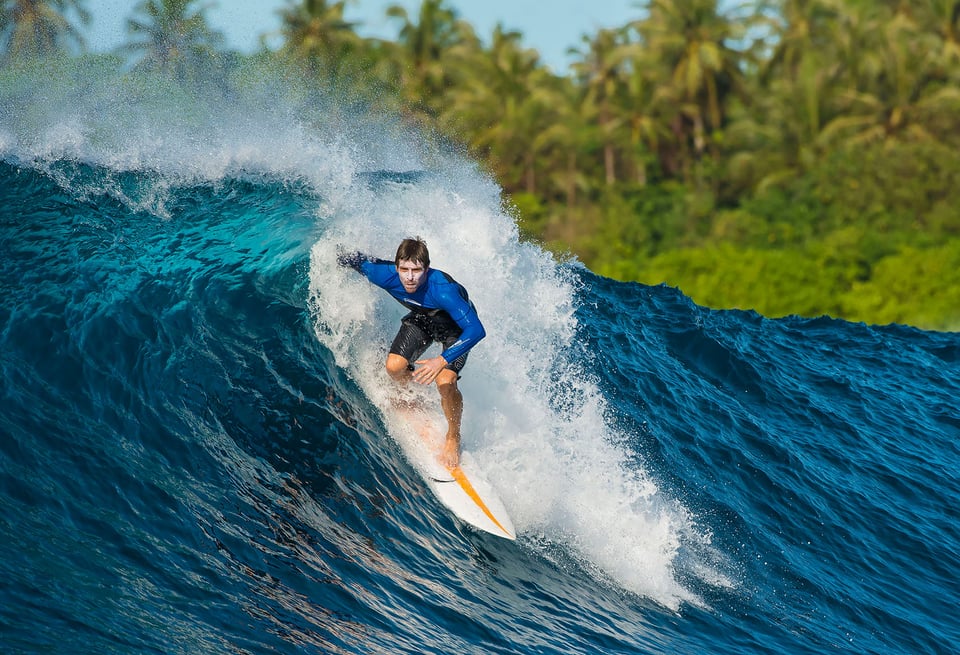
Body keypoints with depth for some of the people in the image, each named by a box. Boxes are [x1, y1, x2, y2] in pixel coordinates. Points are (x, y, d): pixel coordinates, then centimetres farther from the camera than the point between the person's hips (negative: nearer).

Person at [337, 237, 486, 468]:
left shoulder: (443, 289, -44)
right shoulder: (385, 275, -32)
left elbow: (476, 330, -48)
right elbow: (360, 260, -9)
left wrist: (443, 360, -55)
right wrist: (336, 259, 10)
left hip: (457, 326, -4)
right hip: (421, 319, 4)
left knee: (445, 383, -23)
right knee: (394, 367, -15)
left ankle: (453, 437, 4)